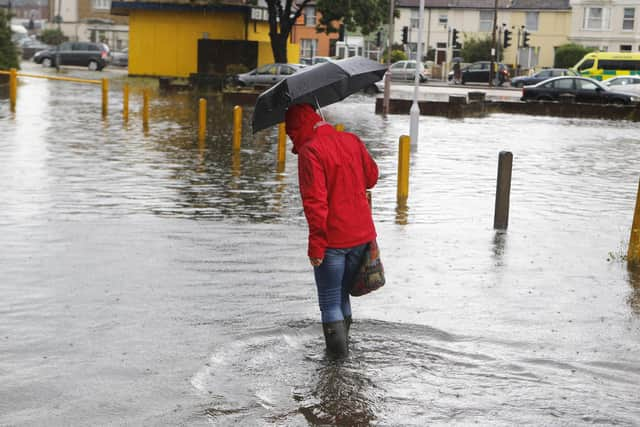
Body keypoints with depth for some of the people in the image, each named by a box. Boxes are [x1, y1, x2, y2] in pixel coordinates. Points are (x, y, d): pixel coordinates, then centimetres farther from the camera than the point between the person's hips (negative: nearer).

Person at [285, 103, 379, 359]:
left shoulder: (310, 151, -14)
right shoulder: (352, 141, 6)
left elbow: (315, 201, -21)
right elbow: (372, 177, 19)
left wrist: (316, 244, -18)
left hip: (332, 240, -7)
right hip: (362, 235, 7)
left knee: (329, 300, 7)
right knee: (343, 294, 21)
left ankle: (338, 351, 10)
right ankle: (342, 345, 30)